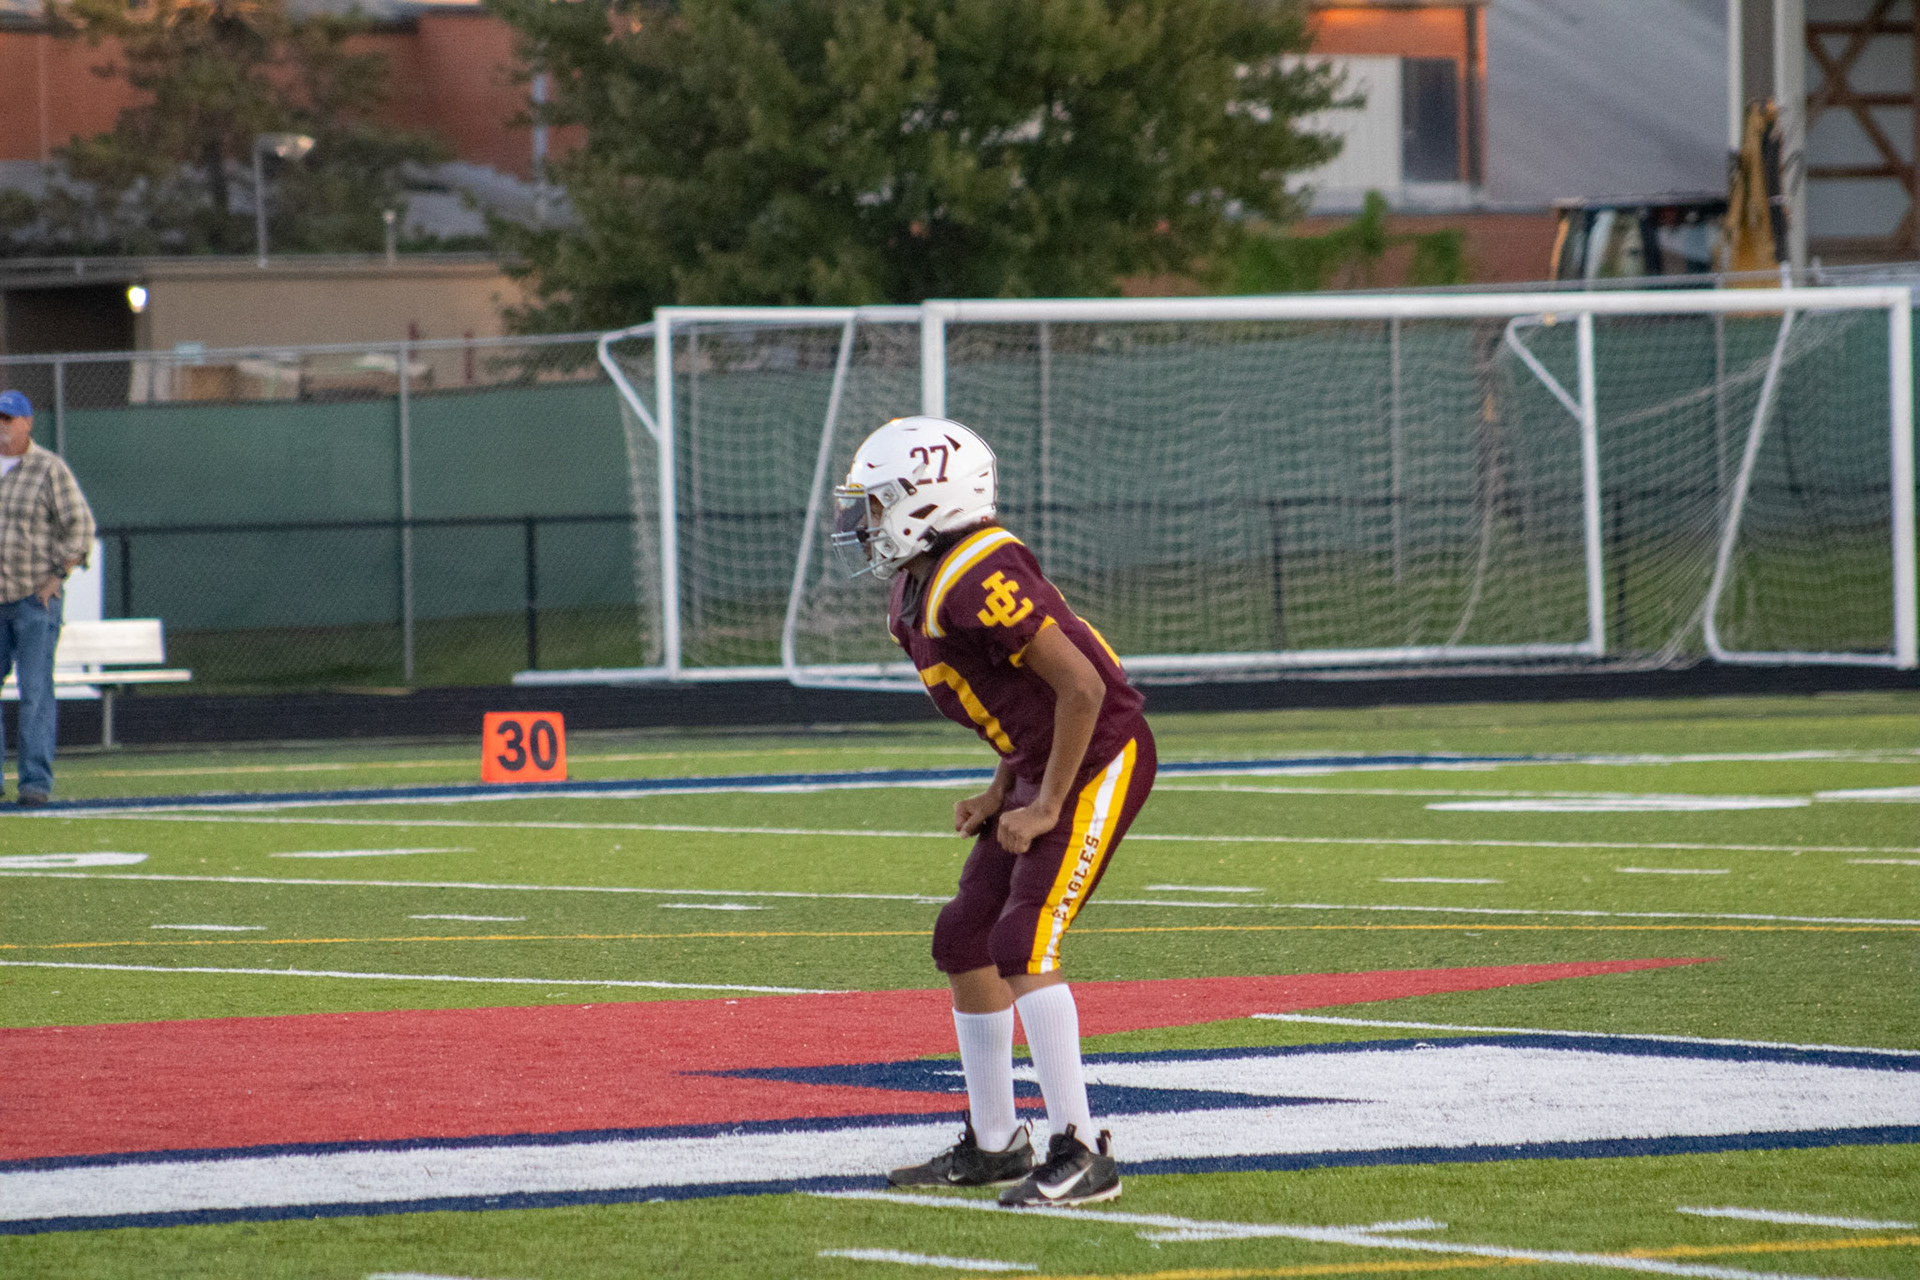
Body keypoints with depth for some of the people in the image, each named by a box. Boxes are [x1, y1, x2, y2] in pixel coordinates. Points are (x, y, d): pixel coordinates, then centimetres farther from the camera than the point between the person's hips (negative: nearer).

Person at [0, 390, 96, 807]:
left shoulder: (49, 469, -3)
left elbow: (80, 526, -4)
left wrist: (57, 576, -11)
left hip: (35, 597, -5)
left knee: (35, 691, -9)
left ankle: (36, 780, -8)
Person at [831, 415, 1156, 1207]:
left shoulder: (979, 580, -24)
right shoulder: (918, 592, 8)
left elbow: (1081, 686, -24)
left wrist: (1046, 806, -19)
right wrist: (1001, 792, 11)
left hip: (1100, 758, -10)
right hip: (1041, 765, 10)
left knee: (1023, 946, -17)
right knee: (964, 942, 12)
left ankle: (1081, 1156, -14)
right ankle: (993, 1144, 24)